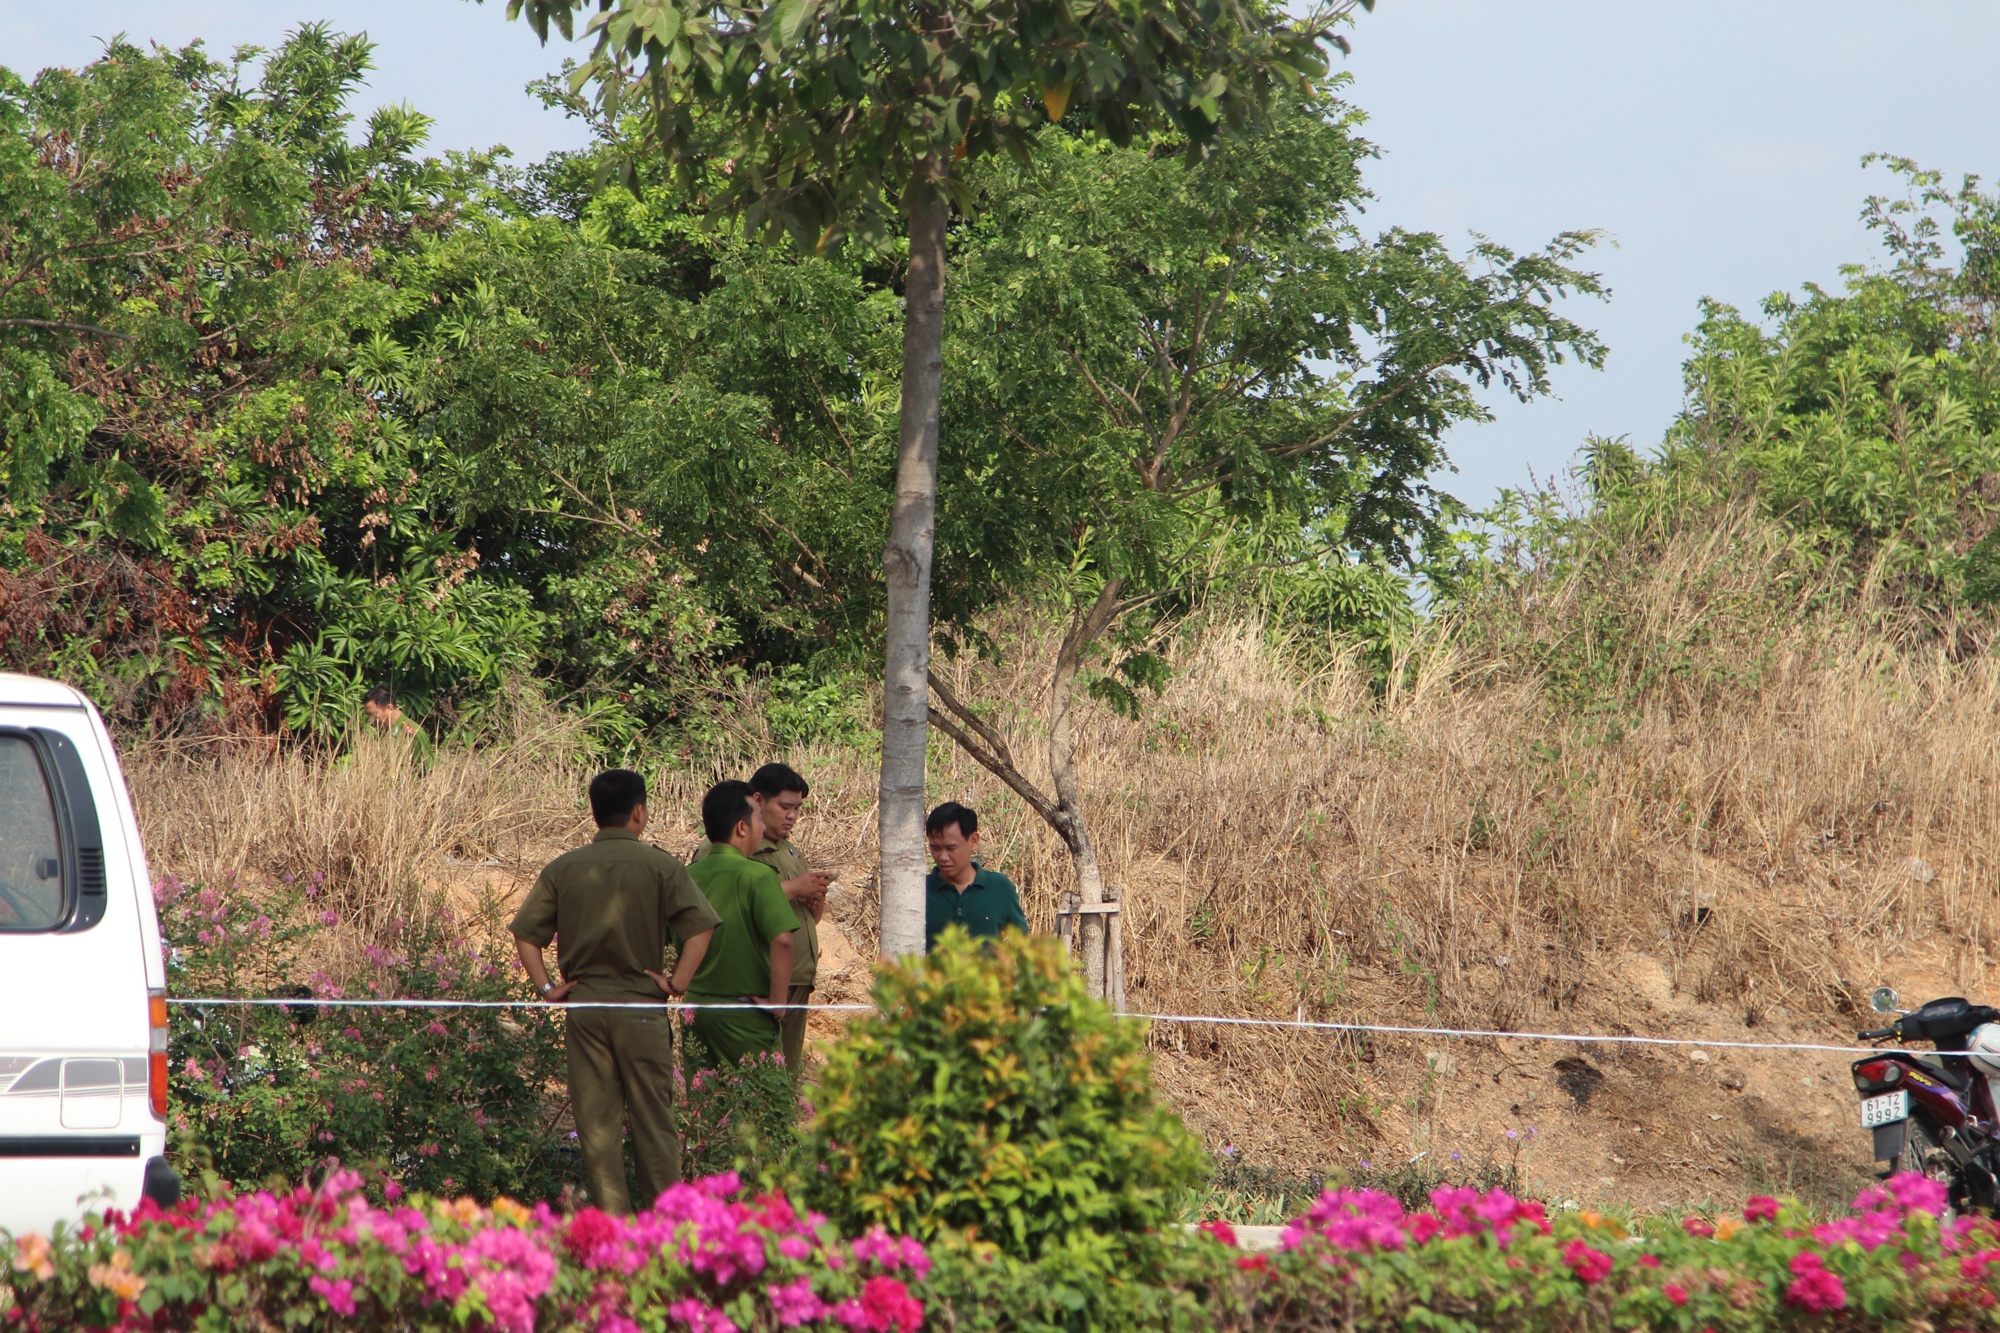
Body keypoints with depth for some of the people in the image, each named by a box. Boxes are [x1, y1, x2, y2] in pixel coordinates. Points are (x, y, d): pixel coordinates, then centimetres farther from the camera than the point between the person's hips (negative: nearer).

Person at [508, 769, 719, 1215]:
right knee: (653, 1119, 5)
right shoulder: (660, 867, -4)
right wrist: (676, 984, -8)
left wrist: (548, 988, 3)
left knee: (596, 1120, 5)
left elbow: (525, 934, 2)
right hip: (641, 1006, -2)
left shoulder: (562, 869, 4)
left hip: (583, 1004, 2)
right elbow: (700, 927, -15)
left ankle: (610, 1217, 5)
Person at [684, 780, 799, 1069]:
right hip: (743, 1013, -6)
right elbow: (781, 940, -23)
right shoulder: (756, 875, -13)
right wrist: (777, 1002, -15)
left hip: (695, 1005, 6)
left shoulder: (689, 875, 4)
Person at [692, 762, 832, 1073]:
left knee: (789, 1075, 6)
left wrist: (816, 898, 5)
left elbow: (813, 918, 28)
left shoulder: (789, 850, 22)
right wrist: (793, 888, -16)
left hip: (798, 984, 9)